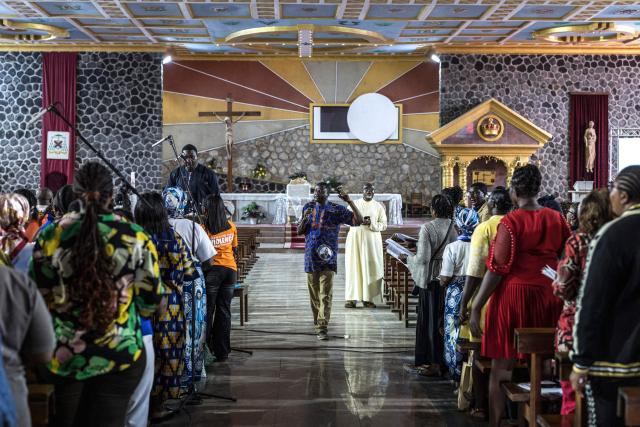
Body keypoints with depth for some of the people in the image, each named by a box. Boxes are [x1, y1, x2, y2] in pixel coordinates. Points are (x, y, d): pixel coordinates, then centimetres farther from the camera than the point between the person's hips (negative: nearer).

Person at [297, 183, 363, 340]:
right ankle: (317, 320, 33)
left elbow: (358, 220, -9)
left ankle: (322, 327, -14)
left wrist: (349, 201, -19)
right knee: (314, 293, 13)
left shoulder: (337, 210, -2)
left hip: (328, 259, -4)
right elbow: (299, 232, 9)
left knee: (326, 294, -10)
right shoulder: (308, 208, 8)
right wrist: (305, 218, -10)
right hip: (311, 258, 4)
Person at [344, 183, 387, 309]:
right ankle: (351, 298, -4)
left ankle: (368, 298, 3)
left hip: (372, 241, 0)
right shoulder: (354, 204, 10)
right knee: (353, 267, -4)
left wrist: (371, 223, -14)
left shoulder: (378, 206, 8)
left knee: (370, 268, -3)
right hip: (355, 239, 0)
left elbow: (384, 224, 3)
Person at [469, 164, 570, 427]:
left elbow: (497, 269, -14)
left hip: (514, 295, -5)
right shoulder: (557, 219, 3)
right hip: (549, 297, 5)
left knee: (501, 370, 4)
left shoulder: (510, 222, -12)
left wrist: (476, 308, -10)